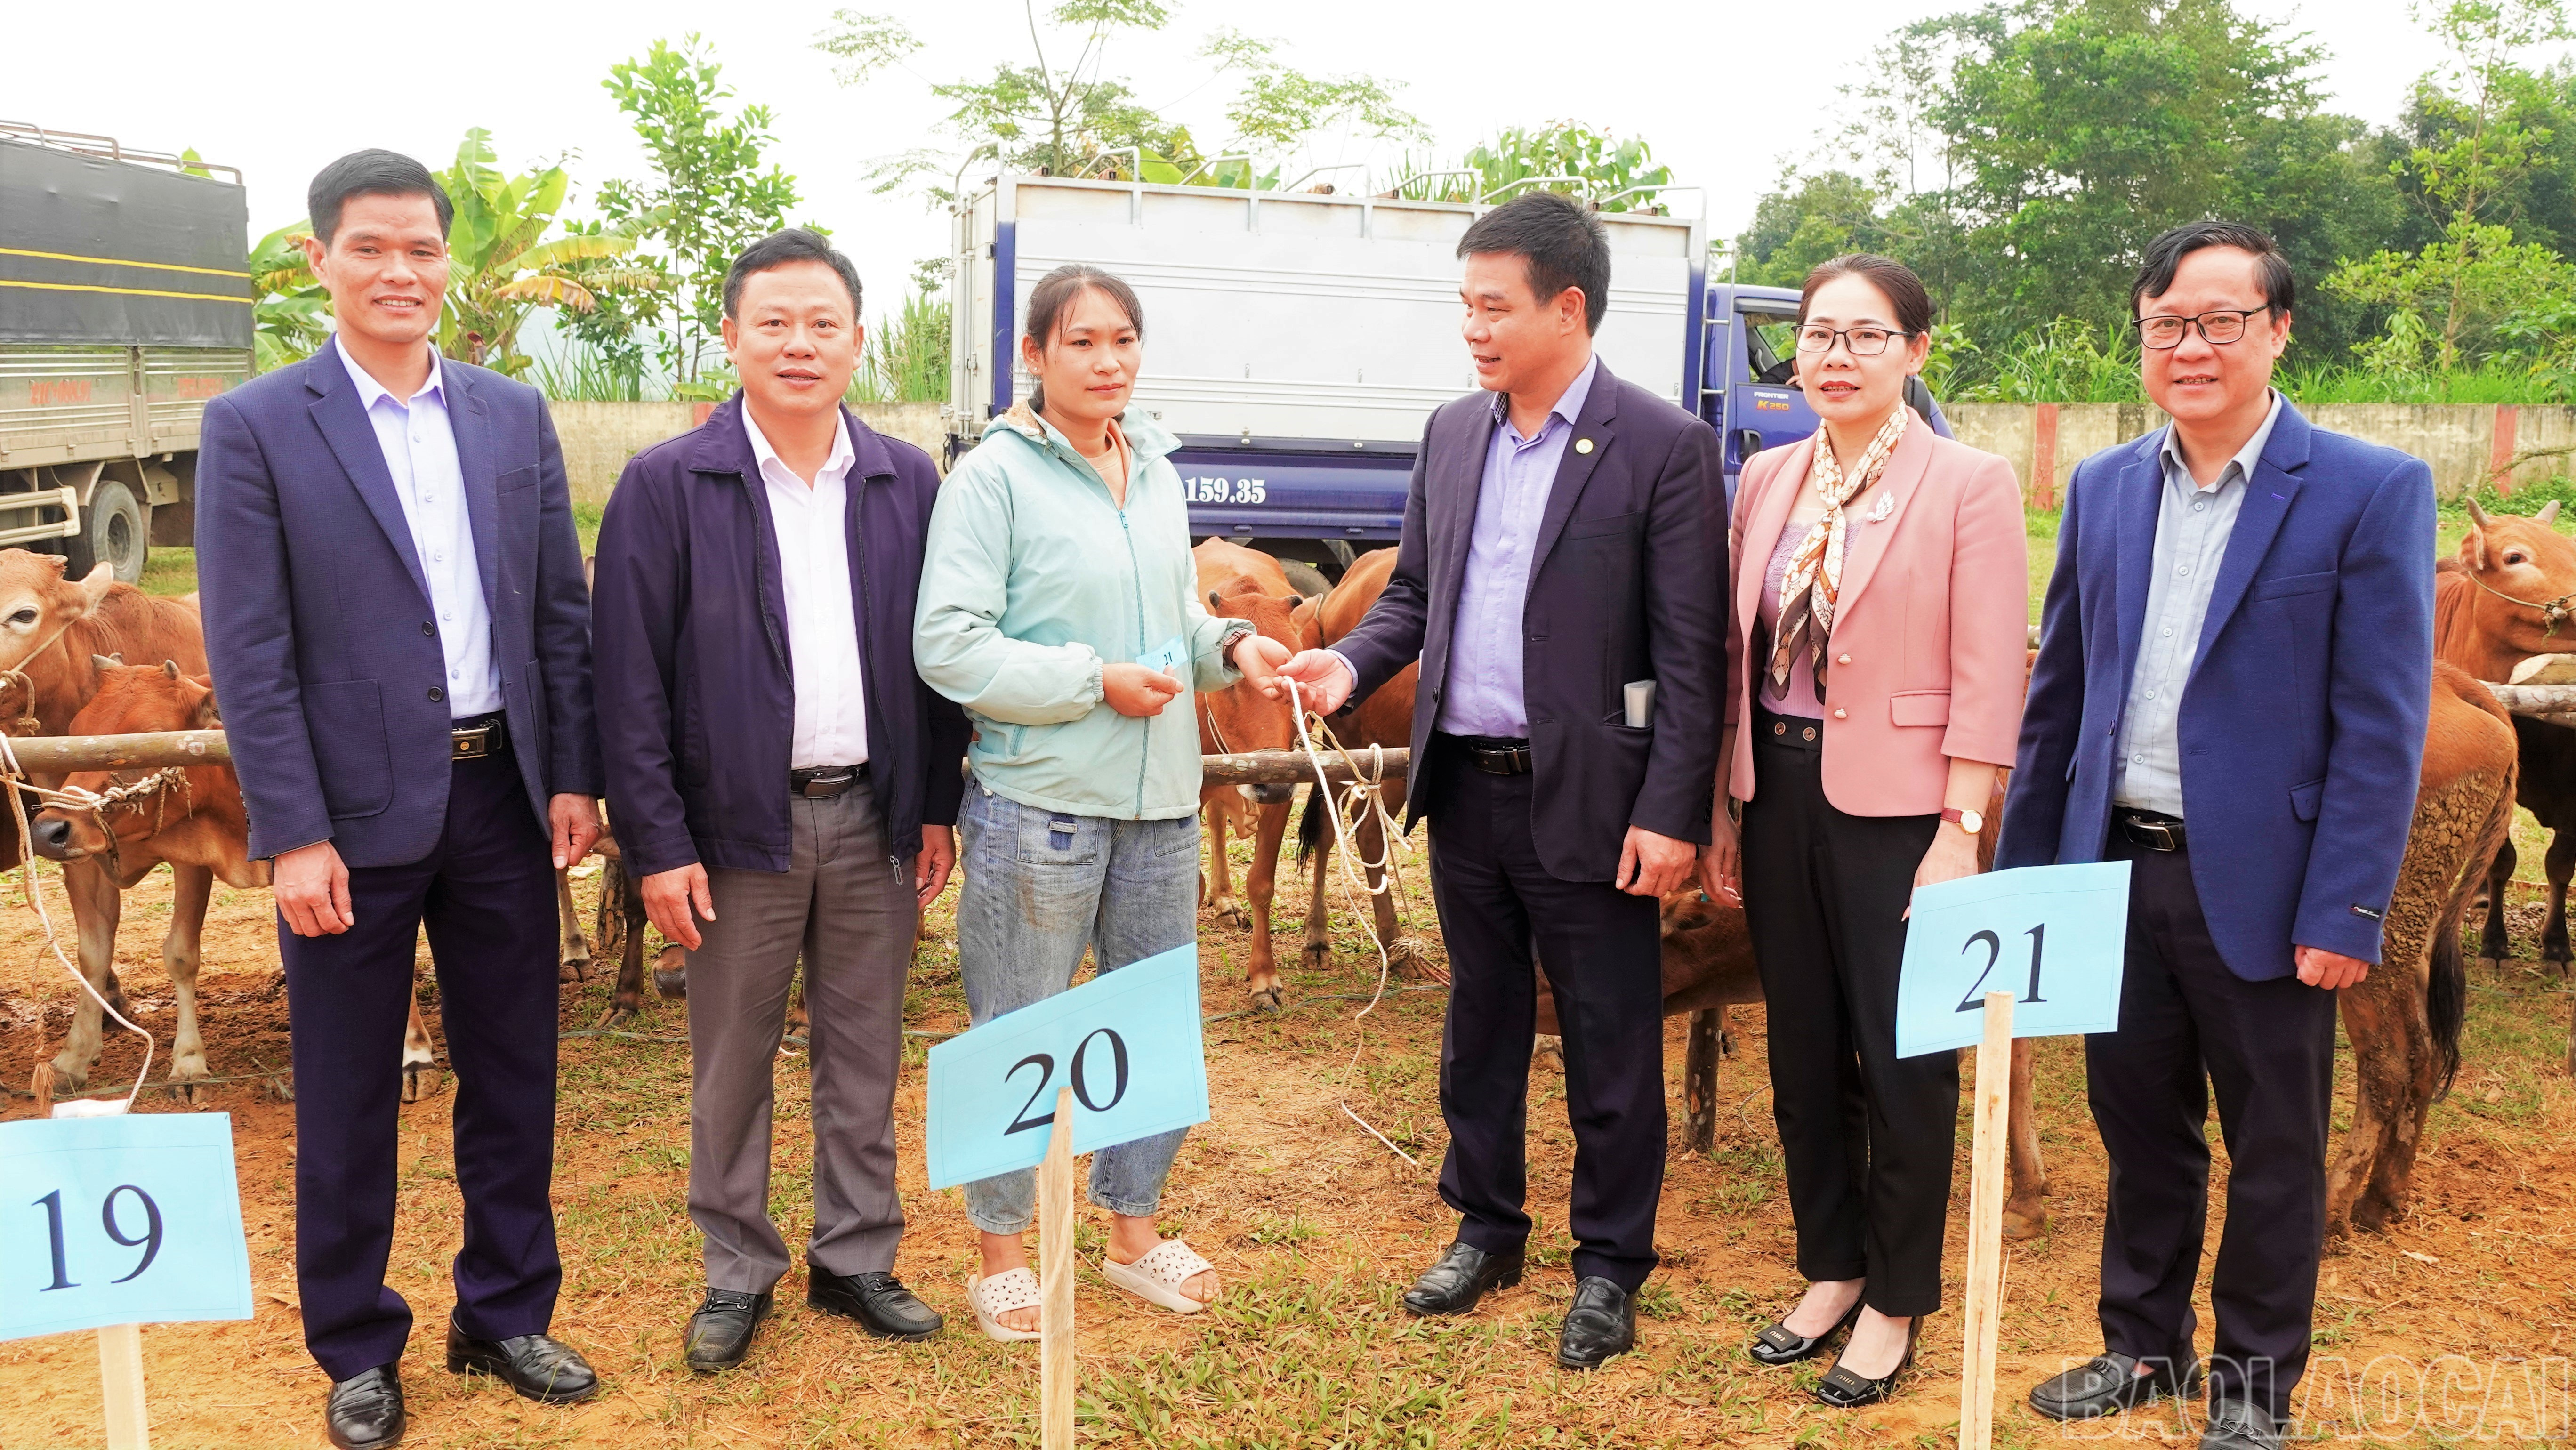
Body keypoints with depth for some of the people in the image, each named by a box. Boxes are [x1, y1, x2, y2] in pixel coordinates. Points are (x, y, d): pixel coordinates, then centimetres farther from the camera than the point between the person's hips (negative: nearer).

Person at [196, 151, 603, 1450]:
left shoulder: (515, 416, 7)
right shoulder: (255, 427, -4)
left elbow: (563, 610, 8)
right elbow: (248, 654, -8)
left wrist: (573, 775, 2)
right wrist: (294, 835, -13)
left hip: (502, 797, 4)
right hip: (355, 812, -3)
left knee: (514, 1077, 13)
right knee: (347, 1101, 10)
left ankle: (505, 1317, 31)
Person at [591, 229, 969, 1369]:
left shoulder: (909, 483, 4)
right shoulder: (667, 485, -5)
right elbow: (630, 678, -7)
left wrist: (937, 806, 4)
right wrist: (657, 845, -10)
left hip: (875, 816, 3)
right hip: (740, 820, -2)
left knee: (865, 1057, 13)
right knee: (730, 1067, 10)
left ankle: (857, 1259, 29)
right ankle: (737, 1274, 27)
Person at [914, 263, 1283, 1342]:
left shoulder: (1156, 472, 11)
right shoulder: (994, 476, -10)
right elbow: (948, 647, -16)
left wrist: (1229, 646, 1)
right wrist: (1095, 681, -18)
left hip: (1161, 800, 7)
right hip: (1039, 800, -6)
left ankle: (1134, 1232, 35)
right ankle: (1002, 1256, 25)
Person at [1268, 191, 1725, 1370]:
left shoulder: (1664, 447, -9)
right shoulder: (1451, 434, 8)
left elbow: (1690, 652, -11)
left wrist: (1670, 812, -15)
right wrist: (1350, 663, -5)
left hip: (1585, 798, -5)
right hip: (1463, 786, 6)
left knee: (1610, 1043, 7)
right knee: (1480, 1021, 18)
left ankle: (1609, 1264, 24)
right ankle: (1485, 1229, 35)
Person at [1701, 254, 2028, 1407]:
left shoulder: (1970, 485, -8)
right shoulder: (1767, 480, 7)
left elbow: (1987, 680, -11)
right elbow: (1737, 655, 9)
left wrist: (1960, 835, -15)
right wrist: (1721, 813, 9)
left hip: (1894, 807, -5)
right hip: (1781, 795, 5)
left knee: (1903, 1061, 7)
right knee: (1804, 1051, 15)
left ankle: (1896, 1303, 24)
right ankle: (1830, 1268, 34)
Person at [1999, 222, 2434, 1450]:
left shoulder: (2371, 493, -8)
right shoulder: (2103, 489, 6)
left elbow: (2381, 730, -10)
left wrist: (2341, 915, -14)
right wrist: (2020, 870, 8)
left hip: (2259, 888, -4)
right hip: (2116, 872, 4)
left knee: (2273, 1154, 11)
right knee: (2140, 1128, 17)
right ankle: (2144, 1347, 35)